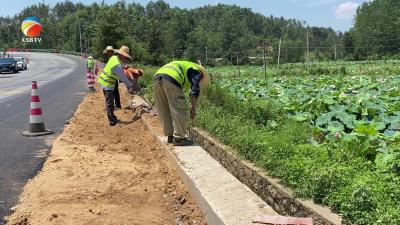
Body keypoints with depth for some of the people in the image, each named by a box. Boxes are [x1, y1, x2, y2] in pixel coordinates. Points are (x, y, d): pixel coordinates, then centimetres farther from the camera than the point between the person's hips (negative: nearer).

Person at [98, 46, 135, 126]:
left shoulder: (114, 57, 0)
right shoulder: (117, 65, -27)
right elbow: (123, 78, -19)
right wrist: (130, 85, -10)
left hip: (103, 81, 10)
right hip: (107, 84, -10)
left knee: (109, 102, 18)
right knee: (110, 103, -3)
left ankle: (112, 118, 29)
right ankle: (112, 121, 4)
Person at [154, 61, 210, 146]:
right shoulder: (196, 71, 17)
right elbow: (194, 91, -1)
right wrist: (193, 109, 6)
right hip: (171, 79, -9)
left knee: (164, 111, 17)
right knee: (180, 110, 0)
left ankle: (170, 136, 25)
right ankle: (179, 138, 5)